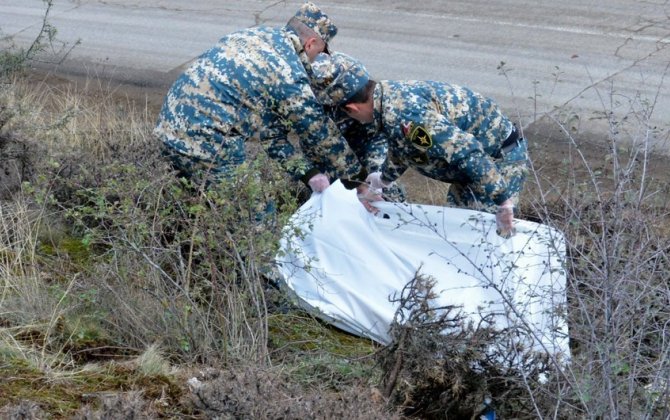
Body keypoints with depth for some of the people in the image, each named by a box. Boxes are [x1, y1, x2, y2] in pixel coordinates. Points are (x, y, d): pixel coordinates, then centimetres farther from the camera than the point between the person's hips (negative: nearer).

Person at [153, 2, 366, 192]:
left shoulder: (257, 34, 13)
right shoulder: (290, 75, -12)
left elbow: (270, 124, 15)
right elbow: (319, 133, -1)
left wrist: (307, 173, 15)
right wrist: (357, 176, 14)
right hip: (204, 144, -9)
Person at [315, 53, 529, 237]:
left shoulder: (404, 115, -31)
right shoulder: (393, 93, 2)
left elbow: (466, 154, -36)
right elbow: (402, 149, 23)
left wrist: (502, 203, -34)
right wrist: (381, 180, 40)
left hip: (501, 160, -10)